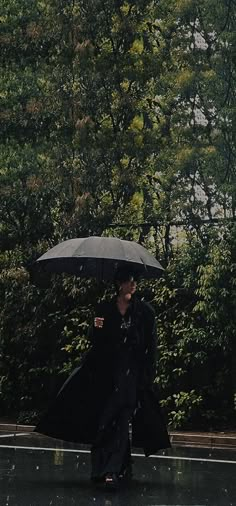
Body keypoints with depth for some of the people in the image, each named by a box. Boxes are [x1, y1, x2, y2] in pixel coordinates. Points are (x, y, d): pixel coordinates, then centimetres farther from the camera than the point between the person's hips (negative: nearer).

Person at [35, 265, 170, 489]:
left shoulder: (144, 310, 1)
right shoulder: (104, 309, 6)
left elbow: (151, 345, 2)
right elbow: (95, 341, 9)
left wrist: (148, 375, -2)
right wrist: (96, 329, -12)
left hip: (131, 373, -3)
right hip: (106, 371, 3)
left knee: (119, 419, -11)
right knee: (102, 420, 4)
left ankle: (113, 471, -15)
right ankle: (123, 467, 17)